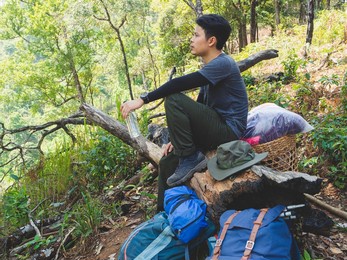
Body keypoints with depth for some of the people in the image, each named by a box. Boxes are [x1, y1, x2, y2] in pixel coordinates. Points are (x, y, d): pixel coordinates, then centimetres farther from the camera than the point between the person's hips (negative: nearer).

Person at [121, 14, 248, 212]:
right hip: (215, 129, 9)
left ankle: (190, 158, -13)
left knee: (174, 100, -22)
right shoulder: (211, 67, 14)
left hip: (228, 131, -9)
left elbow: (182, 84, -26)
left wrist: (143, 99, -24)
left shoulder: (223, 64, -15)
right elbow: (199, 107, 16)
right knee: (167, 163, 8)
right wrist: (179, 138, 10)